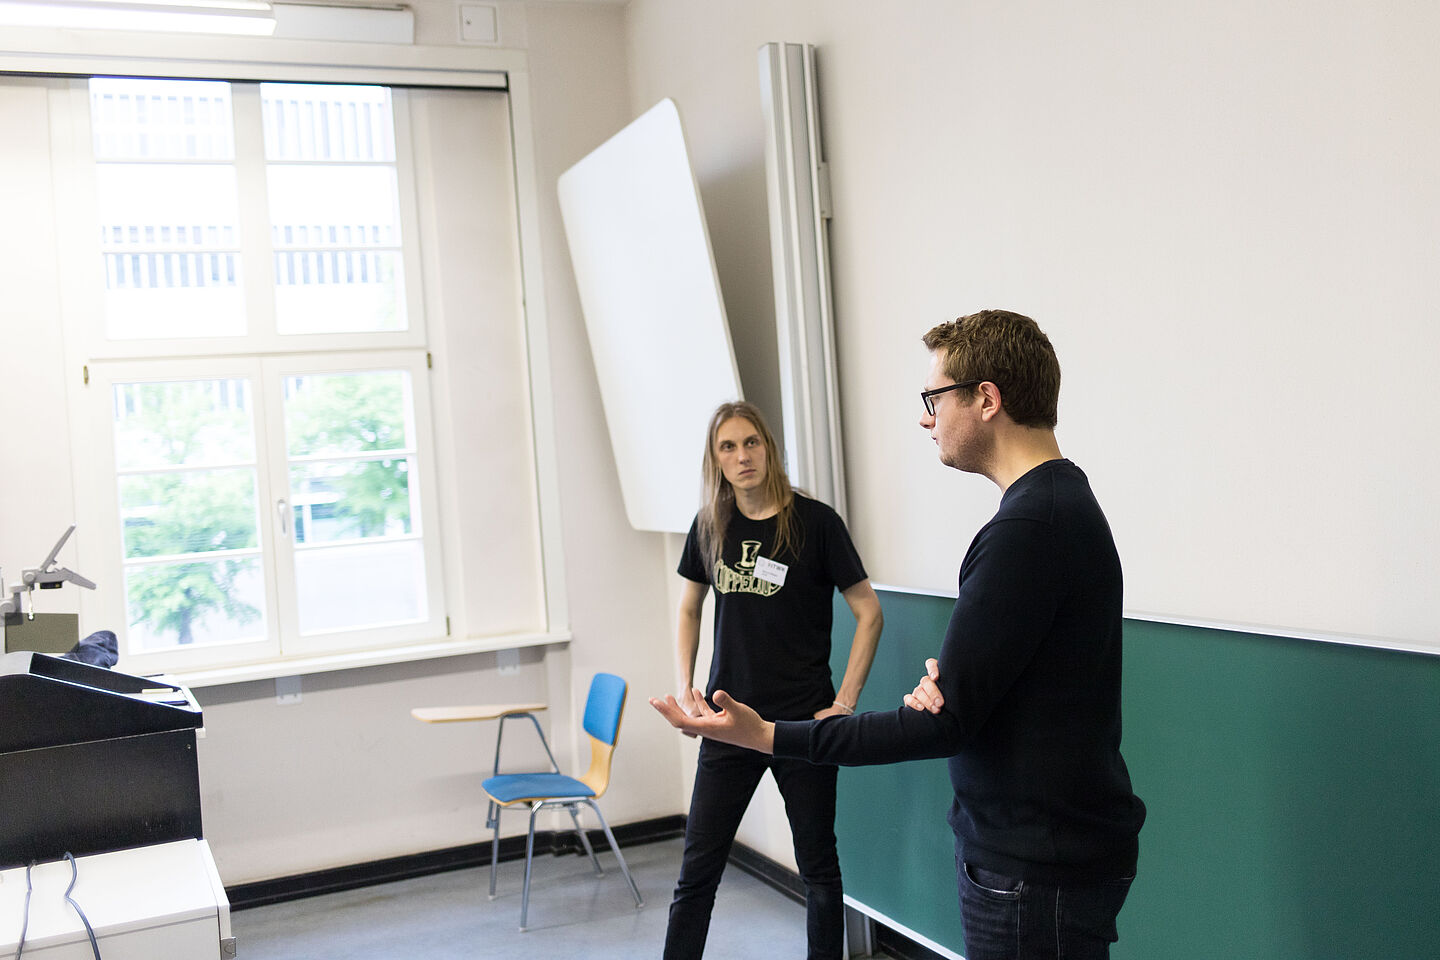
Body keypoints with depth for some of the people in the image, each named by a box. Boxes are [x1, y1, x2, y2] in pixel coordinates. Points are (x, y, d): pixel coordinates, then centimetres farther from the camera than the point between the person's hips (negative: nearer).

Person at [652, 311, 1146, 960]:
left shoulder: (1029, 528, -23)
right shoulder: (1062, 504, 10)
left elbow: (947, 723, -22)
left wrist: (766, 735, -20)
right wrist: (938, 686, -10)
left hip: (1036, 870, -9)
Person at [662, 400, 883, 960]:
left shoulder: (814, 521, -8)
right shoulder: (709, 526, 4)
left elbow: (869, 613, -5)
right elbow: (689, 609, 17)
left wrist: (845, 702, -10)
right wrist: (685, 687, 6)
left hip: (804, 721, -3)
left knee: (817, 865, 10)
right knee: (698, 866, 6)